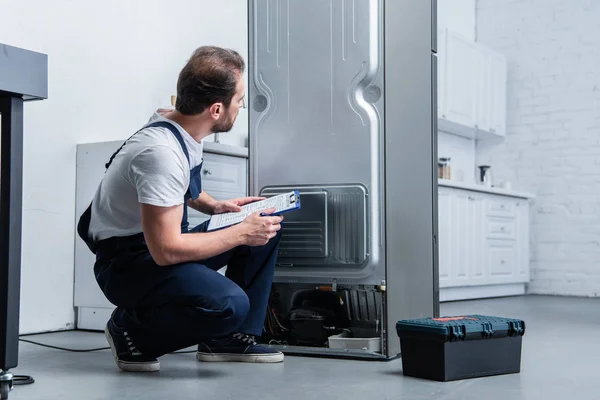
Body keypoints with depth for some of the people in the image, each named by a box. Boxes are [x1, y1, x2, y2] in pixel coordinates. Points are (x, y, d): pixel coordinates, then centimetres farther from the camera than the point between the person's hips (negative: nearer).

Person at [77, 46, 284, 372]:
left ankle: (229, 339, 8)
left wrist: (216, 206, 5)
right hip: (127, 262, -10)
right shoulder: (161, 151, -28)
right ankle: (131, 330, -5)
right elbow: (166, 250, -29)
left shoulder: (180, 127, 2)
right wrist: (242, 233, -20)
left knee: (267, 224, 4)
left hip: (164, 245, 10)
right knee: (228, 304, -32)